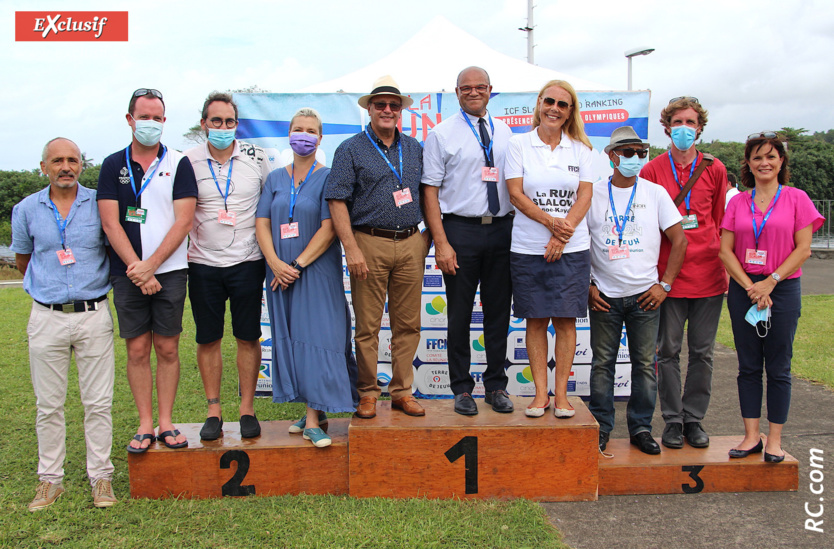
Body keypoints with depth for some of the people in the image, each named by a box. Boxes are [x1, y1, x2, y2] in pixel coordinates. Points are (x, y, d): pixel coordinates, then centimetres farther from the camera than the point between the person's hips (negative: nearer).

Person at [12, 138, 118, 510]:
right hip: (47, 317, 1)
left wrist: (97, 280, 6)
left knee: (98, 402, 2)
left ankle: (100, 476, 13)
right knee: (48, 404, 7)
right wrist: (50, 283, 13)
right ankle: (50, 479, 20)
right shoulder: (26, 209, 6)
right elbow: (22, 261, 18)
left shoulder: (99, 203, 2)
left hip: (94, 315, -1)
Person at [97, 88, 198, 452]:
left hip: (169, 271, -1)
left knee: (167, 348, 3)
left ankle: (166, 422, 13)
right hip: (128, 273, 1)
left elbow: (183, 221, -5)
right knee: (137, 350, 4)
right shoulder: (113, 165, 8)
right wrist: (135, 267, -11)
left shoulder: (178, 164, 3)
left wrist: (151, 265, -12)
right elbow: (110, 223, 0)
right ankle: (145, 425, 13)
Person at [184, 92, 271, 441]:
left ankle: (247, 409, 15)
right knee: (208, 339, 6)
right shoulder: (189, 162, 1)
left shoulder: (256, 158, 3)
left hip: (247, 262, 0)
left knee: (248, 337, 4)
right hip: (203, 264, 0)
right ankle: (213, 411, 18)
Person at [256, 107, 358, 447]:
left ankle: (313, 420, -5)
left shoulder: (327, 177, -1)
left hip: (317, 271, -4)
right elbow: (262, 223, 5)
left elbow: (329, 228, -10)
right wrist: (276, 263, -11)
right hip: (281, 271, 5)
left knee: (316, 337, -8)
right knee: (291, 339, 7)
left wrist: (298, 265, -15)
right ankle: (315, 411, 19)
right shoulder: (275, 178, 12)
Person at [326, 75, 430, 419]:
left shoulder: (414, 148, 15)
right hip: (370, 243, -4)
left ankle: (402, 391, 18)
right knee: (367, 325, 1)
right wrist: (352, 248, -13)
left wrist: (428, 235, 10)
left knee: (408, 323, 7)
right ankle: (367, 393, 14)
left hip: (410, 244, 4)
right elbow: (337, 200, -6)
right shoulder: (351, 150, 2)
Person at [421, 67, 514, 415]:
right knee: (460, 313, 4)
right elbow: (430, 191, -5)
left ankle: (496, 385, 23)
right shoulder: (442, 134, 0)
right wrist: (441, 243, -13)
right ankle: (462, 388, 18)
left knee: (499, 311, 10)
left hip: (502, 229, 4)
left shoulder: (505, 133, 12)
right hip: (460, 229, -3)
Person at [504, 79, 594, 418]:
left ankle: (561, 393, 12)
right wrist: (550, 221, -15)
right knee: (536, 320, 4)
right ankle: (540, 393, 13)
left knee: (565, 320, 2)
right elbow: (516, 194, -3)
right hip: (528, 247, -1)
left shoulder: (580, 149, 8)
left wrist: (563, 233, -12)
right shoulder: (519, 144, 4)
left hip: (572, 249, 1)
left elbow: (585, 196, 2)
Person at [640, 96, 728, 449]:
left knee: (702, 351, 8)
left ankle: (694, 418, 21)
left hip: (708, 275, 2)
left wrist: (727, 267, 9)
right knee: (669, 350, 4)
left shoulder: (714, 170, 8)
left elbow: (721, 222, 13)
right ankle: (673, 420, 16)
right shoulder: (652, 171, 2)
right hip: (668, 275, -2)